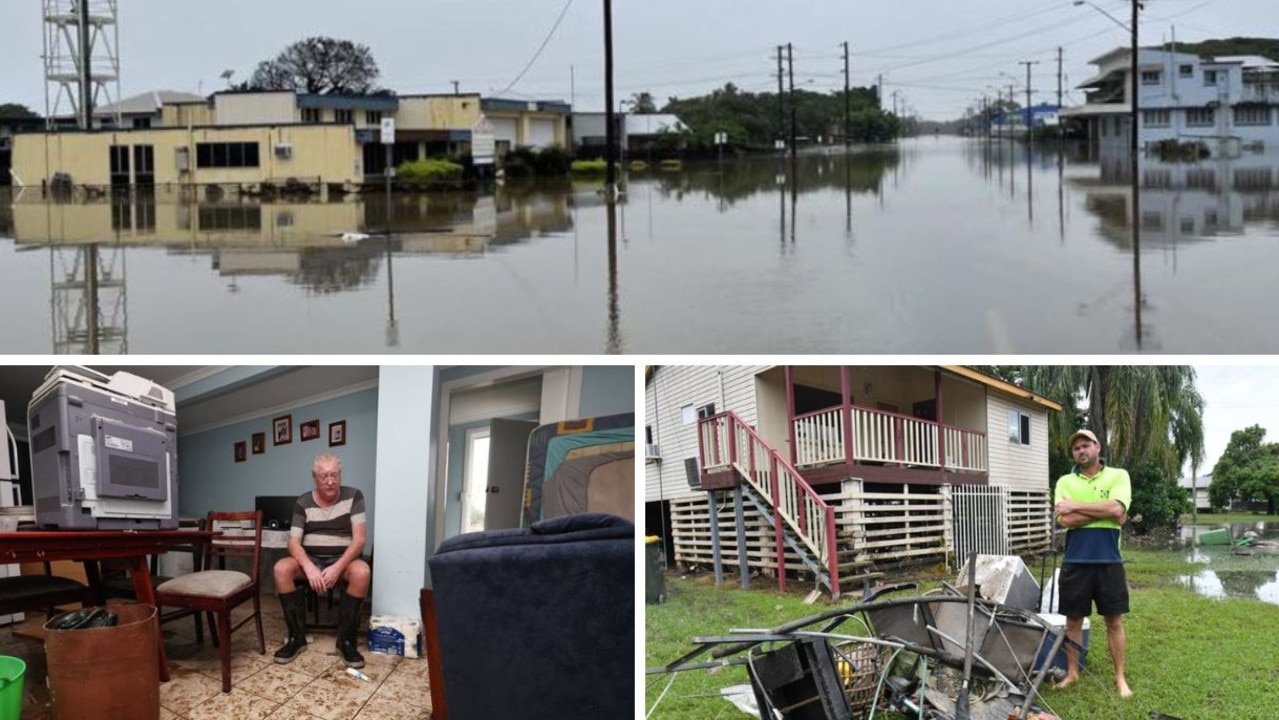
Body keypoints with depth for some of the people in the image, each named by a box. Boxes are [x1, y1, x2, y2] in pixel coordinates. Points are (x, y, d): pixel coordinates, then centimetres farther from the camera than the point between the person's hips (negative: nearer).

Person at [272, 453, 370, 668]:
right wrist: (309, 567, -27)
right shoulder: (303, 503, 1)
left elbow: (359, 539, -10)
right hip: (310, 559, 2)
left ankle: (346, 640, -23)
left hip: (342, 560, -2)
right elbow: (294, 542, -6)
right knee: (281, 568, -30)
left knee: (361, 571, -36)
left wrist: (337, 568, -25)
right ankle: (297, 636, -18)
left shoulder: (353, 496, -3)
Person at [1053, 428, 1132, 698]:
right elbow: (1065, 520, -9)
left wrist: (1075, 506, -11)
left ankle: (1120, 677, 14)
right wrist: (1104, 512, -11)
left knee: (1114, 621, 5)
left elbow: (1116, 509, -16)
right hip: (1075, 561, 2)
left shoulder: (1118, 476, 2)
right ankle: (1072, 673, 20)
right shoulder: (1065, 482, 6)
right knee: (1073, 620, 9)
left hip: (1109, 560, -1)